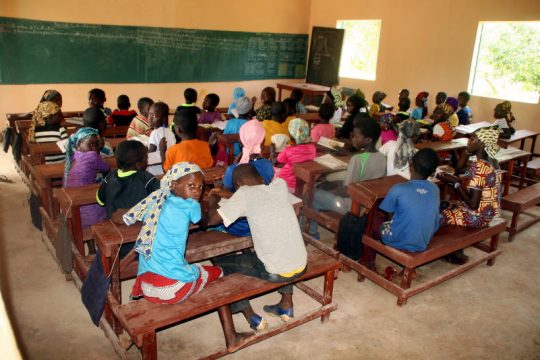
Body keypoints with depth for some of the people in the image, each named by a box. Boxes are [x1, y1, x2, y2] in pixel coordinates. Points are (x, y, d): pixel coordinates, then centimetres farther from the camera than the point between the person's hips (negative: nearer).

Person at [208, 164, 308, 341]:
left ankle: (252, 317, 16)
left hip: (275, 273, -5)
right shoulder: (280, 184, 3)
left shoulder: (245, 193, -13)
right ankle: (286, 305, 35)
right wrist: (230, 197, 24)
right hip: (301, 266, 6)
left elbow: (212, 219, -10)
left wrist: (215, 200, 11)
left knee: (220, 264, 13)